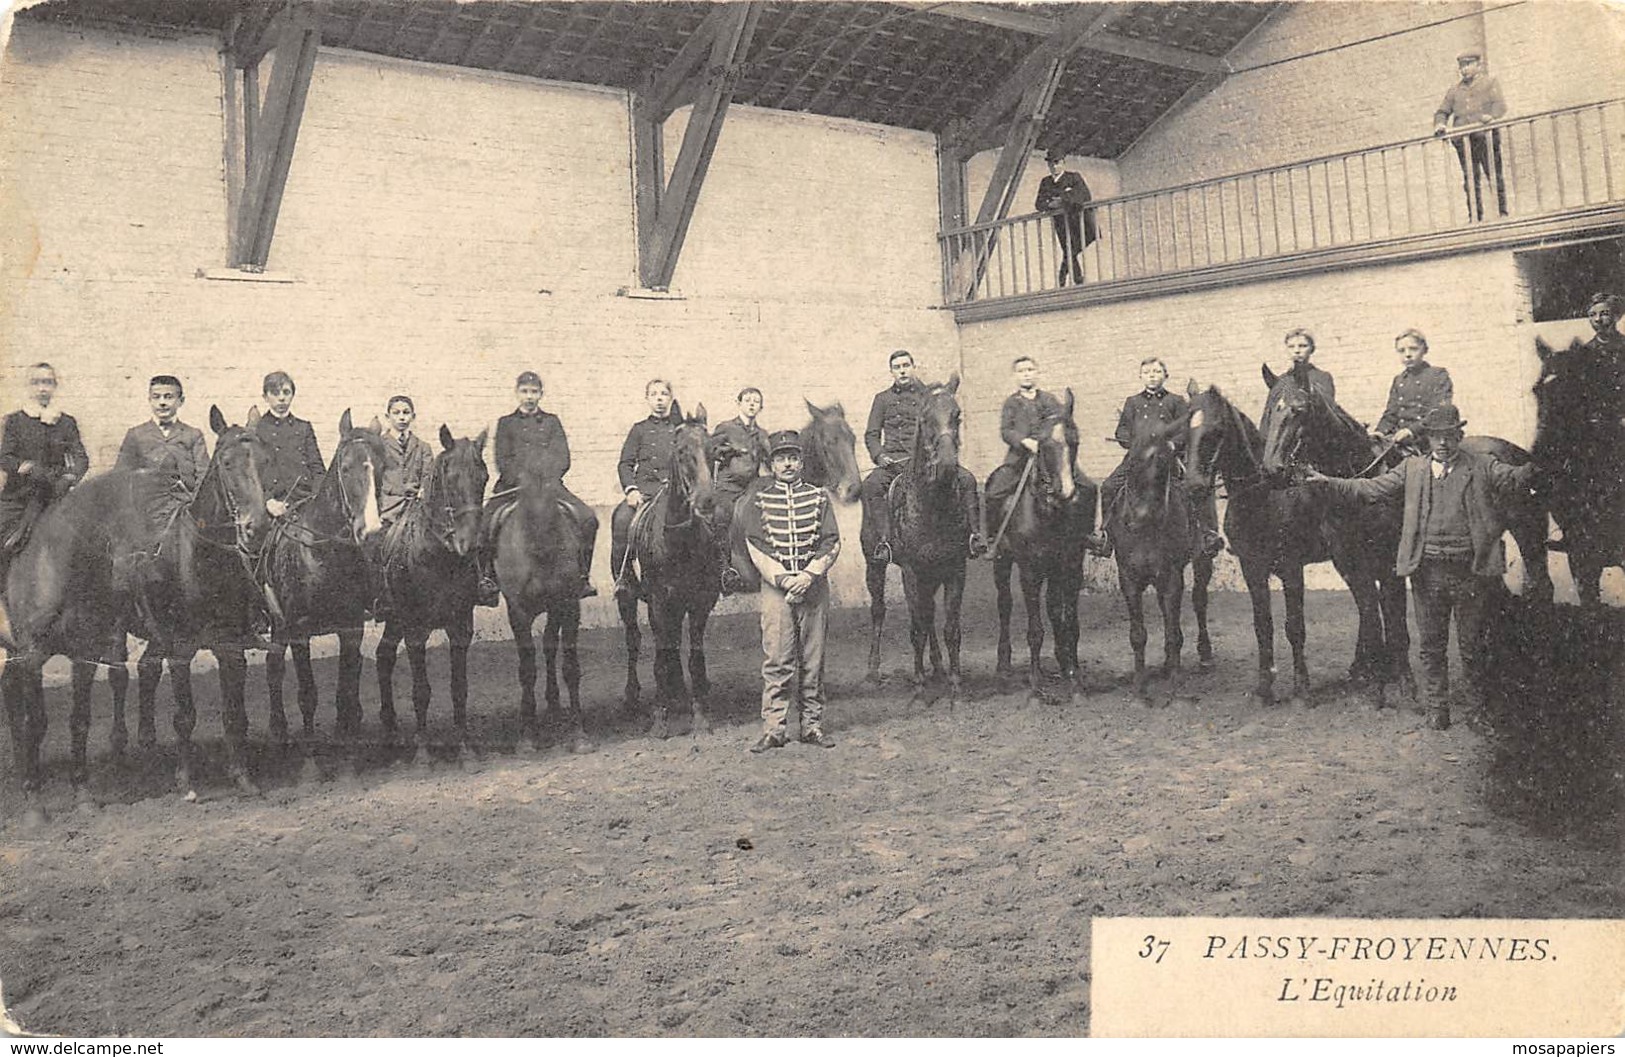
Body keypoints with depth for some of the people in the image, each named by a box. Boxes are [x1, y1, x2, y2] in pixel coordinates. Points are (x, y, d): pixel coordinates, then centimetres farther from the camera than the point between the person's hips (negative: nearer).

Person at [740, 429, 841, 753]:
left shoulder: (819, 497, 9)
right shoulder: (759, 501, 6)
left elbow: (831, 544, 2)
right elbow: (756, 547, -1)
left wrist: (808, 575, -12)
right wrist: (783, 579, -12)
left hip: (814, 584, 1)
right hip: (775, 585, -1)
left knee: (813, 659, 5)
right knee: (776, 659, -4)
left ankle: (813, 725, 12)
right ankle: (774, 727, 1)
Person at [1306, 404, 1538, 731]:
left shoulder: (1482, 467, 4)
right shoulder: (1412, 469, 9)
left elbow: (1514, 478, -10)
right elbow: (1371, 489, 6)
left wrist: (1534, 468, -32)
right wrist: (1329, 482, -4)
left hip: (1469, 570, -1)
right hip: (1427, 570, 1)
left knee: (1472, 644, 9)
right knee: (1432, 644, 9)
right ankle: (1435, 707, 20)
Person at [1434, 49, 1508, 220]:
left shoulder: (1490, 83, 12)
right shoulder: (1455, 89, 23)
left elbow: (1500, 105, -1)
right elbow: (1443, 111, 20)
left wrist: (1492, 115, -24)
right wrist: (1440, 124, -4)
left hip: (1485, 136, -3)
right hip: (1463, 139, 3)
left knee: (1495, 175, -4)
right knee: (1470, 179, 0)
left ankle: (1502, 211, -1)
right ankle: (1475, 217, 1)